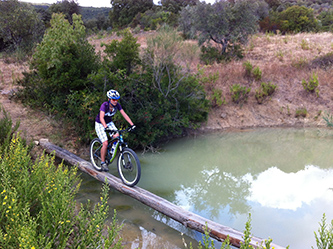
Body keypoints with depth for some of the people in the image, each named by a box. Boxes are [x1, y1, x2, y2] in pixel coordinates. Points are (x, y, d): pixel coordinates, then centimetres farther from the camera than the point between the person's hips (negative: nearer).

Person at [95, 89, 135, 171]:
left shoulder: (117, 105, -16)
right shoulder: (104, 105, -30)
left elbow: (124, 114, -17)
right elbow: (101, 117, -42)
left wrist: (132, 124, -28)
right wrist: (105, 127, -58)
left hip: (109, 122, 5)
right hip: (100, 124, -5)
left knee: (117, 136, -20)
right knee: (105, 143, -17)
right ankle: (103, 163, -2)